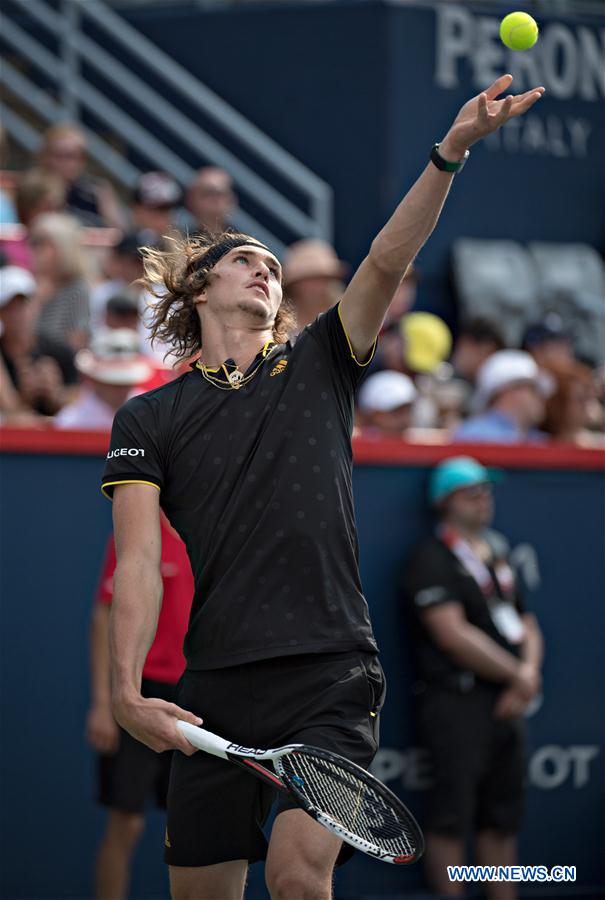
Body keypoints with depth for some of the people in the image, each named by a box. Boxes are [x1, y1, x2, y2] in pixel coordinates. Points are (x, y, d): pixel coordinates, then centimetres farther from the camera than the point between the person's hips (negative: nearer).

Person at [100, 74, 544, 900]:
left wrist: (450, 153, -17)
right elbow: (138, 561, 0)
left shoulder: (317, 366, 14)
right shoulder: (149, 419, 10)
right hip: (216, 691, 1)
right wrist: (126, 689, -14)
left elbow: (389, 259, -2)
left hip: (331, 676, -1)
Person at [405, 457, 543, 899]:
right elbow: (453, 634, -15)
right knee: (452, 817, -7)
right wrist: (516, 675, -10)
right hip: (457, 701, -8)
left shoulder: (498, 554, 19)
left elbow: (526, 625, 20)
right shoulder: (432, 560, -6)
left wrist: (528, 672, -1)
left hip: (505, 703, 8)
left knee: (502, 818, 9)